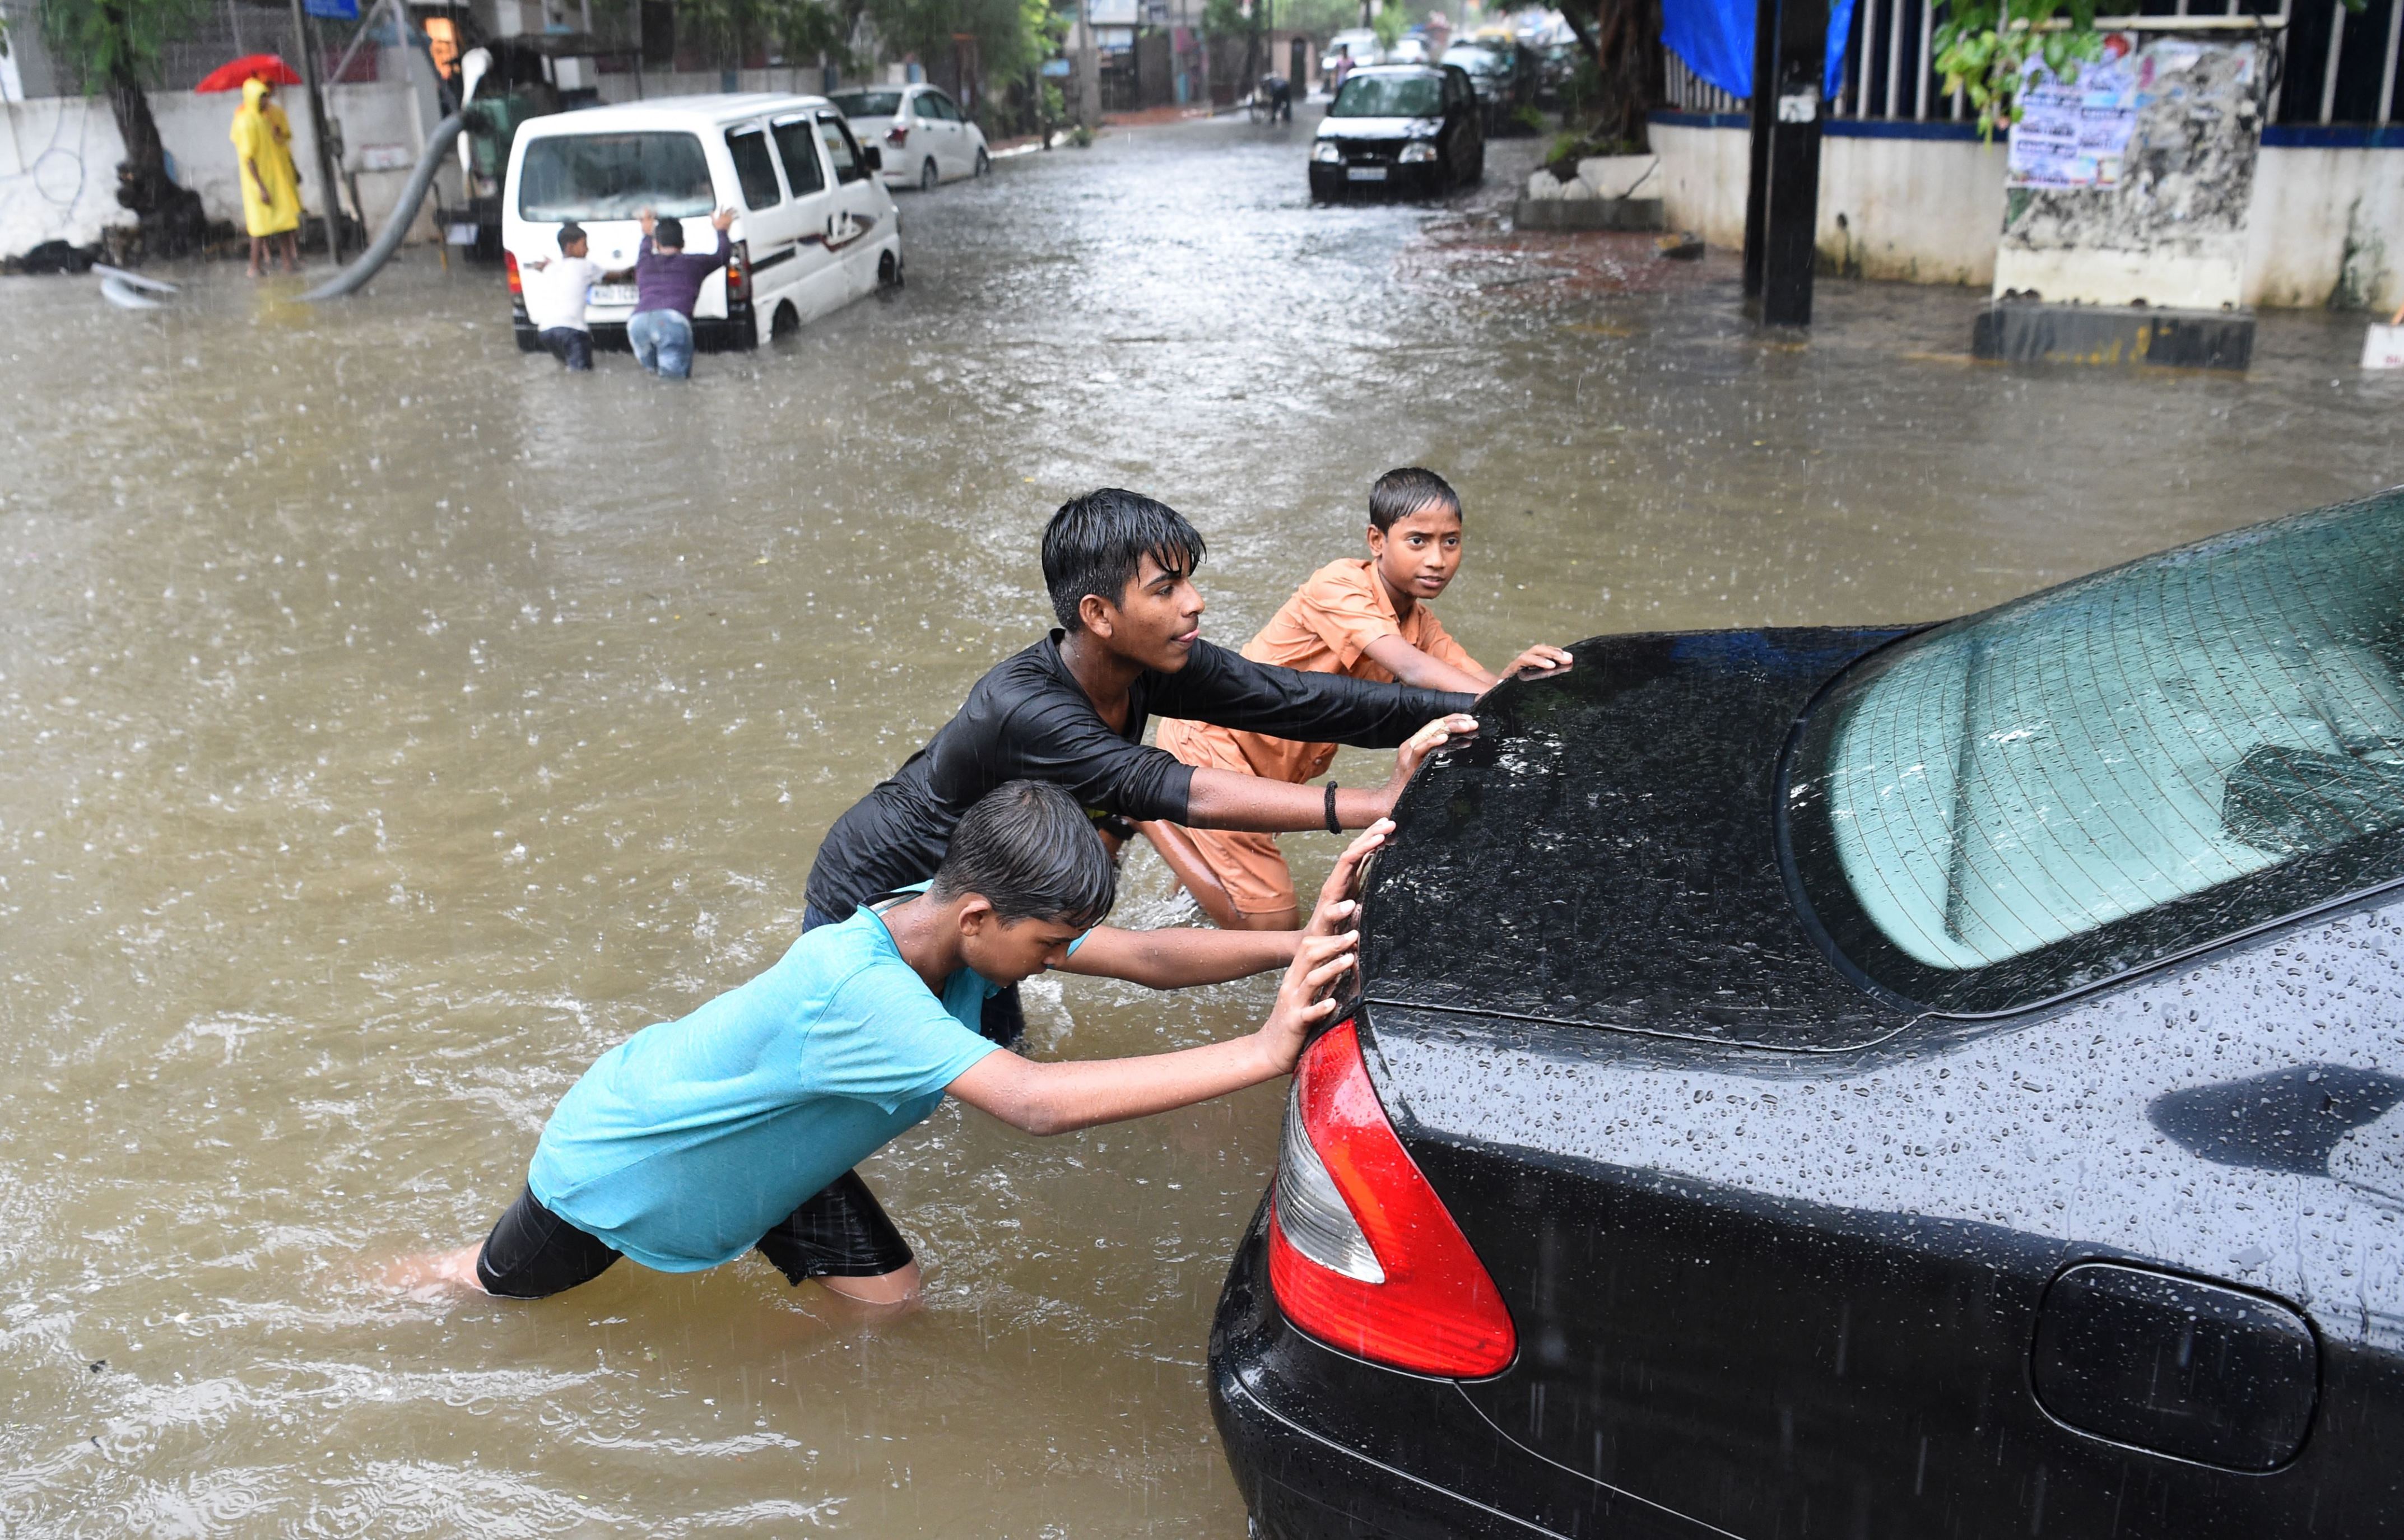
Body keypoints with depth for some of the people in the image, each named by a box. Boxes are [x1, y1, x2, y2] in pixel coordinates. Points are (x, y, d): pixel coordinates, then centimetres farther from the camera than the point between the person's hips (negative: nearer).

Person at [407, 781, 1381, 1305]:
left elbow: (1145, 957, -26)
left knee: (888, 1295, 0)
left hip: (764, 1139, 6)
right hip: (623, 1153, -6)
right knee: (493, 1289, 20)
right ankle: (393, 1279, 51)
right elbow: (1036, 1103, -56)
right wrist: (1265, 1051, -58)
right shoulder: (856, 988, -46)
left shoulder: (958, 918, -22)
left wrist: (1300, 944, -42)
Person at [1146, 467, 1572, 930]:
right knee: (1272, 925, -9)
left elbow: (1479, 683, -11)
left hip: (1274, 768, 9)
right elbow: (1412, 669, -37)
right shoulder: (1340, 584, -24)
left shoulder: (1422, 624, 3)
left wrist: (1515, 678, -35)